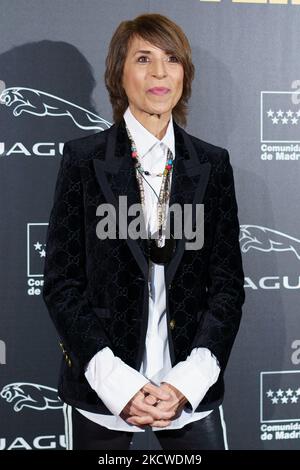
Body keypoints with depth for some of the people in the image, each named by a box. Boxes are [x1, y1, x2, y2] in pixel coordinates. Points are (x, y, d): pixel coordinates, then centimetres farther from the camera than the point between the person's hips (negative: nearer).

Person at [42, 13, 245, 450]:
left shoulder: (212, 164, 3)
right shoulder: (83, 158, -3)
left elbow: (228, 283, 2)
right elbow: (61, 281, -5)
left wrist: (188, 382, -9)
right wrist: (116, 383, -13)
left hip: (192, 389, 1)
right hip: (100, 390, -1)